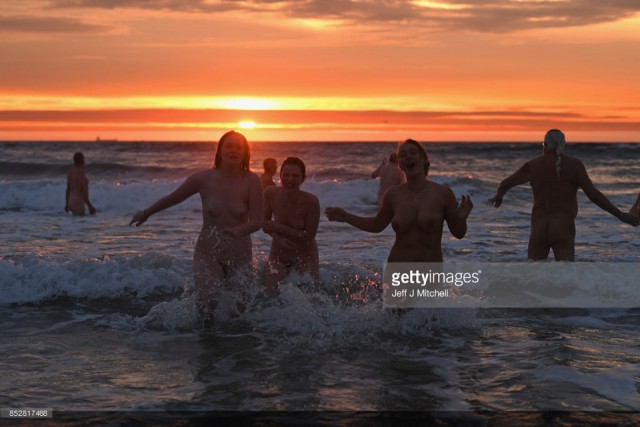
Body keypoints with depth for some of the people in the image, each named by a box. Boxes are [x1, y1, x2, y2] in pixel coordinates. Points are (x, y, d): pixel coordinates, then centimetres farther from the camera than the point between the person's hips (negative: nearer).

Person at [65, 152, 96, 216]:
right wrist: (89, 205, -19)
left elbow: (68, 189, 18)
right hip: (78, 203, -10)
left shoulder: (71, 172, 11)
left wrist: (66, 204, 26)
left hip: (72, 202, 10)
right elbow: (82, 191, -22)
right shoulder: (80, 172, -17)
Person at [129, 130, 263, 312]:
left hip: (240, 254, 1)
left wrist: (238, 230, -35)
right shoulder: (204, 178, -8)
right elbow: (173, 198, 8)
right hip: (207, 253, -1)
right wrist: (146, 213, 21)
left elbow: (257, 221, -13)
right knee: (209, 301, -18)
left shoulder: (251, 181, -10)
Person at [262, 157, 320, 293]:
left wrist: (279, 228, -28)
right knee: (269, 292, -7)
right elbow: (264, 224, -5)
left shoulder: (311, 201, -23)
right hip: (278, 254, 2)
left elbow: (310, 236, -19)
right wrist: (279, 238, -25)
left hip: (305, 256, -2)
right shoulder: (270, 194, -15)